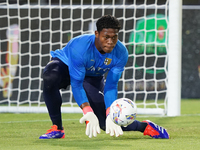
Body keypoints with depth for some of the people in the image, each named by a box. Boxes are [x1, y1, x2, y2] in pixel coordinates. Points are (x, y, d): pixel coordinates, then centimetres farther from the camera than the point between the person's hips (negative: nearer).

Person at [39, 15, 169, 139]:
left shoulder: (121, 53, -24)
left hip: (93, 78, 3)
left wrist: (110, 115, -32)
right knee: (50, 77, -40)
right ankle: (57, 128, -28)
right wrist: (88, 112, -46)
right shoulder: (80, 47, -38)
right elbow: (76, 84, -35)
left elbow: (111, 86, -17)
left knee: (105, 122, -10)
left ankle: (145, 126, 16)